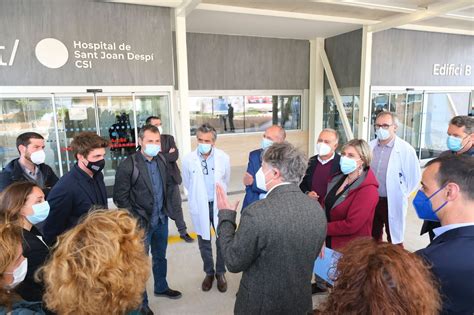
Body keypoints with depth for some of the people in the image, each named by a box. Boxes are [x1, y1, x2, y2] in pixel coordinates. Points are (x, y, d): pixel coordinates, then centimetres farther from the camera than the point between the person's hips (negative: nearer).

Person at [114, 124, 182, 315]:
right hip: (141, 222, -5)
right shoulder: (128, 165, -16)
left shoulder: (161, 160, 1)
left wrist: (165, 209, 8)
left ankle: (161, 287, 45)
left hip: (161, 219, 6)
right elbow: (120, 197, -14)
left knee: (160, 257, 22)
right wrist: (135, 219, -14)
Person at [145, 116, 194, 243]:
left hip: (171, 178, 3)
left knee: (177, 206, 12)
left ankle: (183, 232, 25)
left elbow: (175, 155, -9)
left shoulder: (169, 138, 4)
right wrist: (167, 155, -15)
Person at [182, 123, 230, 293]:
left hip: (219, 205, 0)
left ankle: (220, 273, 33)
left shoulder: (224, 158, -13)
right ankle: (209, 273, 36)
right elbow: (187, 184, 4)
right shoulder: (188, 160, -14)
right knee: (204, 243, 15)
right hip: (200, 207, 0)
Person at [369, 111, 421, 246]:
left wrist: (401, 195, -1)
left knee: (394, 239, 10)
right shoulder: (370, 146, 1)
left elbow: (414, 177, -8)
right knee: (373, 238, 19)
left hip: (393, 203, -4)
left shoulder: (406, 149, -13)